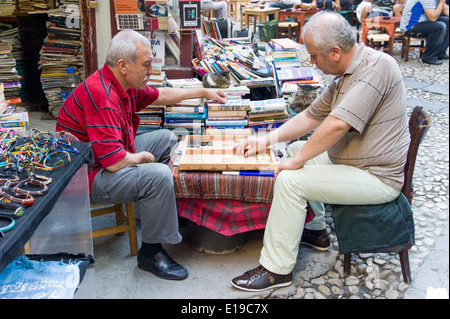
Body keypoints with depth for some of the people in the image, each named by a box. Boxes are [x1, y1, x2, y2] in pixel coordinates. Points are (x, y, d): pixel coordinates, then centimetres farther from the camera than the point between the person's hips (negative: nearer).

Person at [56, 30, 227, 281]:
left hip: (113, 158, 11)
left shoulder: (124, 84, 1)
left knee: (166, 138, 17)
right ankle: (151, 252, -9)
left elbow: (160, 95, 20)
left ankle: (170, 210, 24)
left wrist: (203, 92, 23)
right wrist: (141, 158, -12)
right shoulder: (102, 95, -31)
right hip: (89, 176, -11)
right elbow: (114, 162, -34)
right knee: (158, 175, -29)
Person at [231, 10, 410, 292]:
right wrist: (266, 140, 4)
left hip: (378, 177, -10)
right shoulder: (345, 74, 7)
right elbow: (312, 116, 12)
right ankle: (315, 230, 28)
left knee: (290, 180, -18)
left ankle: (277, 270, -5)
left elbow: (337, 124, -32)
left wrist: (297, 161, -20)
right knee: (296, 149, 19)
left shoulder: (377, 66, -24)